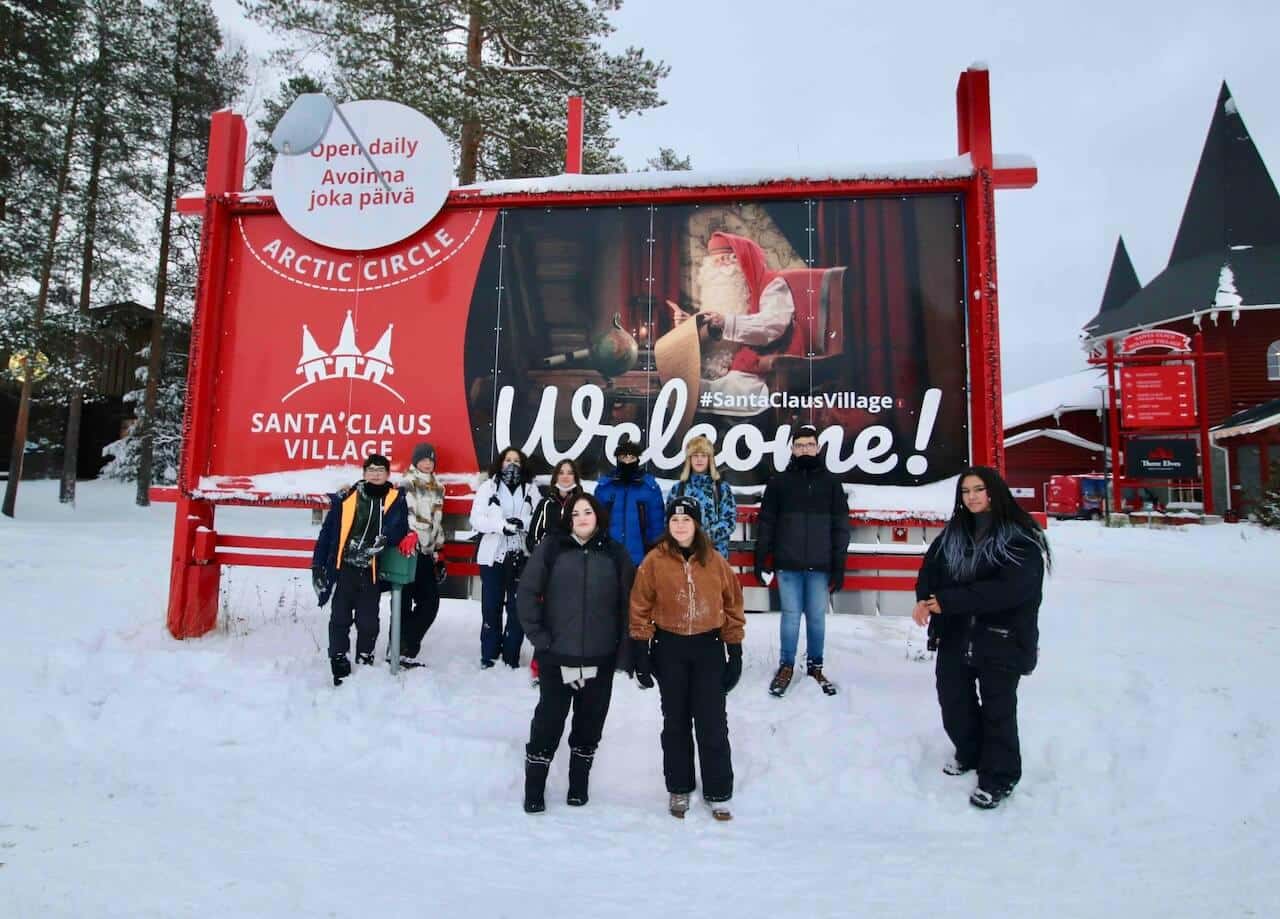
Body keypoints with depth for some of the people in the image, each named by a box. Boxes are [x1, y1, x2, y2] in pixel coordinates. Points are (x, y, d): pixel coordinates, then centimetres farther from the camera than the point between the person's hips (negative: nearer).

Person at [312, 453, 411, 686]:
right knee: (340, 618, 5)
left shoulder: (395, 500, 3)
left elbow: (399, 529, -1)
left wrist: (387, 538, -23)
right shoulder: (346, 497, 2)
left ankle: (365, 662, 23)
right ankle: (339, 662, 16)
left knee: (368, 621, 8)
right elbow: (327, 531, 5)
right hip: (343, 568, 0)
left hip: (372, 571, 1)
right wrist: (318, 564, 2)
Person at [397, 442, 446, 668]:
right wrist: (410, 533, -38)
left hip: (426, 552, 7)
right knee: (405, 602, -4)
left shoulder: (438, 488, 19)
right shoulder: (407, 484, -4)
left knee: (431, 601, 4)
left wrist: (438, 550, 23)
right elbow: (404, 512, -22)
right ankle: (402, 651, 4)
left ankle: (405, 650, 15)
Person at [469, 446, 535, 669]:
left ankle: (511, 656, 15)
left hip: (521, 556, 1)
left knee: (517, 608, 4)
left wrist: (523, 522, -19)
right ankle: (489, 654, 17)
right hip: (493, 555, -1)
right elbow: (476, 520, -4)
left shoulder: (530, 491, 10)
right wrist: (502, 525, -18)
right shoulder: (488, 487, 5)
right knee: (491, 607, 5)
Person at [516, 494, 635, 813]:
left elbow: (627, 606, 2)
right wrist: (538, 636, -8)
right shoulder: (552, 547, -3)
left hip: (600, 659, 2)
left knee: (589, 725, 13)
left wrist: (623, 652, -2)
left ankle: (578, 786, 32)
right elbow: (527, 592, -3)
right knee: (548, 722, 6)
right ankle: (534, 790, 22)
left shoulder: (615, 554, 2)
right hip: (556, 656, -2)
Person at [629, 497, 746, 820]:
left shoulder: (715, 561, -2)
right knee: (675, 722, 13)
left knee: (713, 723, 5)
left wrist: (735, 653, 3)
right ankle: (679, 789, 28)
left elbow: (733, 607, 4)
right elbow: (640, 609, -3)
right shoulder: (654, 561, -6)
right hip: (669, 649, 0)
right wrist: (640, 654, -5)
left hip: (709, 648, 1)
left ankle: (718, 793, 20)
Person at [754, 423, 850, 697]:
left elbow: (841, 527, 4)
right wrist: (760, 558, 1)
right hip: (788, 565, -1)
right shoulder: (778, 481, 4)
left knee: (817, 618, 8)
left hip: (820, 566, 1)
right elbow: (766, 522, 5)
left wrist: (839, 567, 0)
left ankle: (815, 666, 25)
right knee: (791, 617, 4)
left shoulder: (831, 482, 5)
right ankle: (786, 666, 20)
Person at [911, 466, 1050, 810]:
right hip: (955, 636, 6)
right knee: (953, 701, 16)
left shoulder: (1021, 539, -13)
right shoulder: (952, 534, 8)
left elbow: (1007, 589, -23)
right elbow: (930, 569, 3)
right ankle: (970, 753, 42)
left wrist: (947, 601, -25)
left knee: (997, 710, 6)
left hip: (1001, 641, -6)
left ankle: (998, 777, 27)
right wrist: (925, 599, -20)